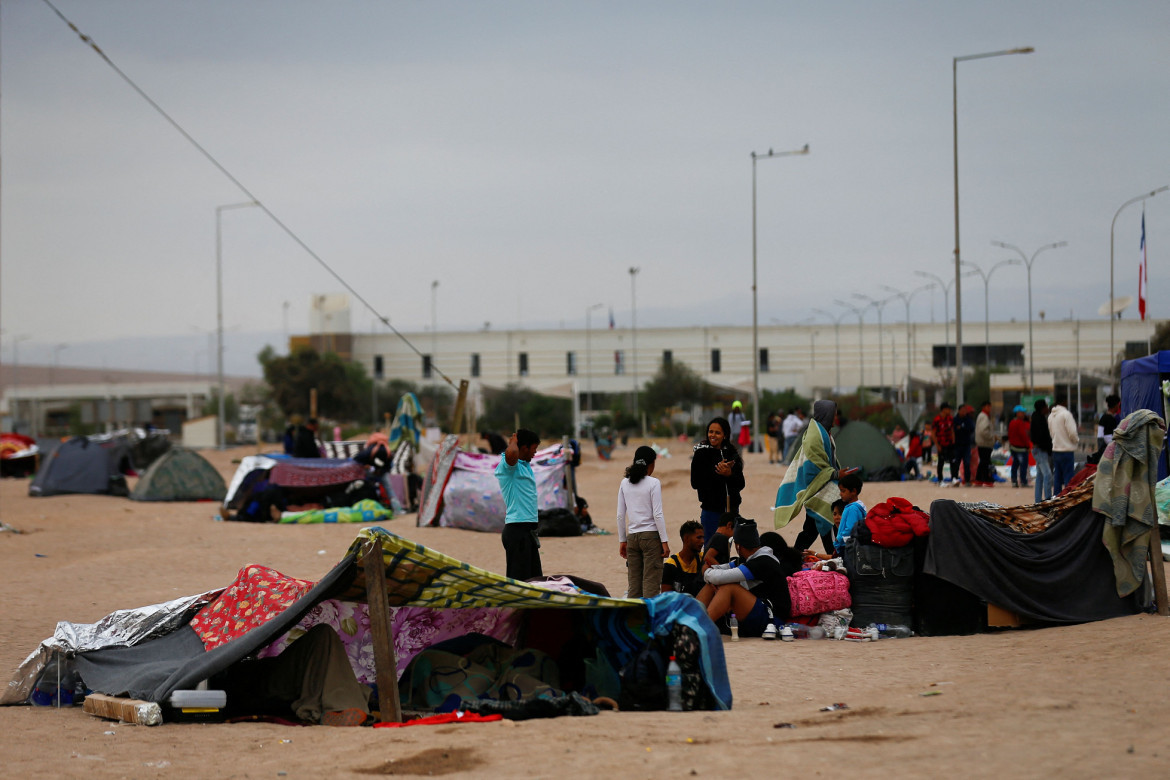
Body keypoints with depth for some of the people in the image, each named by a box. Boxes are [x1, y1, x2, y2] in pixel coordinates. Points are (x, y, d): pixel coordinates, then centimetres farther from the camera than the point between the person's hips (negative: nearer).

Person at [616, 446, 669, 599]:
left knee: (634, 584, 6)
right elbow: (657, 514, -11)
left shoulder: (625, 483, 7)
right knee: (651, 583, -4)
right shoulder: (653, 483, -7)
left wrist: (622, 541, 15)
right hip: (651, 535, -5)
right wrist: (664, 541, -7)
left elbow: (620, 515, 8)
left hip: (632, 537, 5)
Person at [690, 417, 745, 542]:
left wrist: (729, 474, -17)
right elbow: (695, 483, -11)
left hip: (731, 509, 4)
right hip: (711, 510, -4)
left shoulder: (732, 453, 6)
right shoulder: (701, 453, -3)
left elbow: (740, 484, 3)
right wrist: (718, 473, -18)